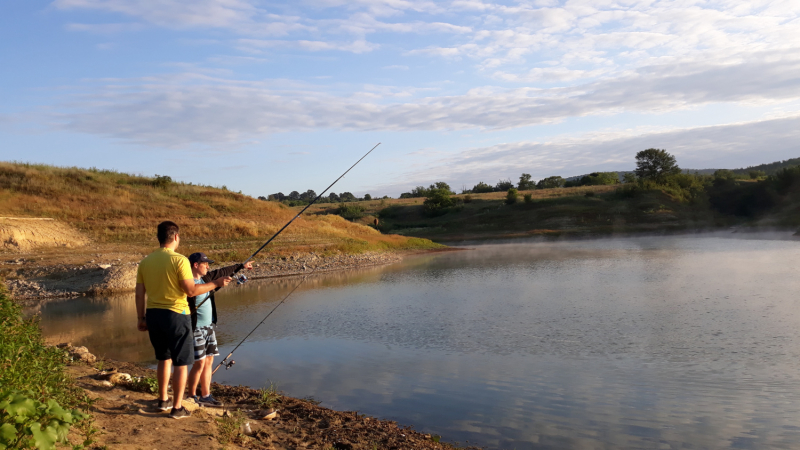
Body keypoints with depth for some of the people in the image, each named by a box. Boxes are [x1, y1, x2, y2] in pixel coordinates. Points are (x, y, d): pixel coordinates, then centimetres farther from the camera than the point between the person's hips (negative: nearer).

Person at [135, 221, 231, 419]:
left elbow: (139, 293, 7)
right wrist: (216, 284, -7)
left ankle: (163, 400, 32)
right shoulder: (179, 260, -14)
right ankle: (177, 408, 8)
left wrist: (140, 317, 15)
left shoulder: (145, 261, 5)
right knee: (181, 363, 5)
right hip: (175, 315, -6)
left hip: (153, 314, 7)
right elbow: (191, 290, -17)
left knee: (164, 358, 23)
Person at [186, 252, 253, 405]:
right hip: (196, 328, -8)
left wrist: (241, 266, 31)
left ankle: (205, 396, 19)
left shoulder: (206, 278, 9)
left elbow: (222, 272, 22)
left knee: (209, 361, 10)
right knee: (199, 363, -6)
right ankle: (191, 396, 10)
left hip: (209, 326, 8)